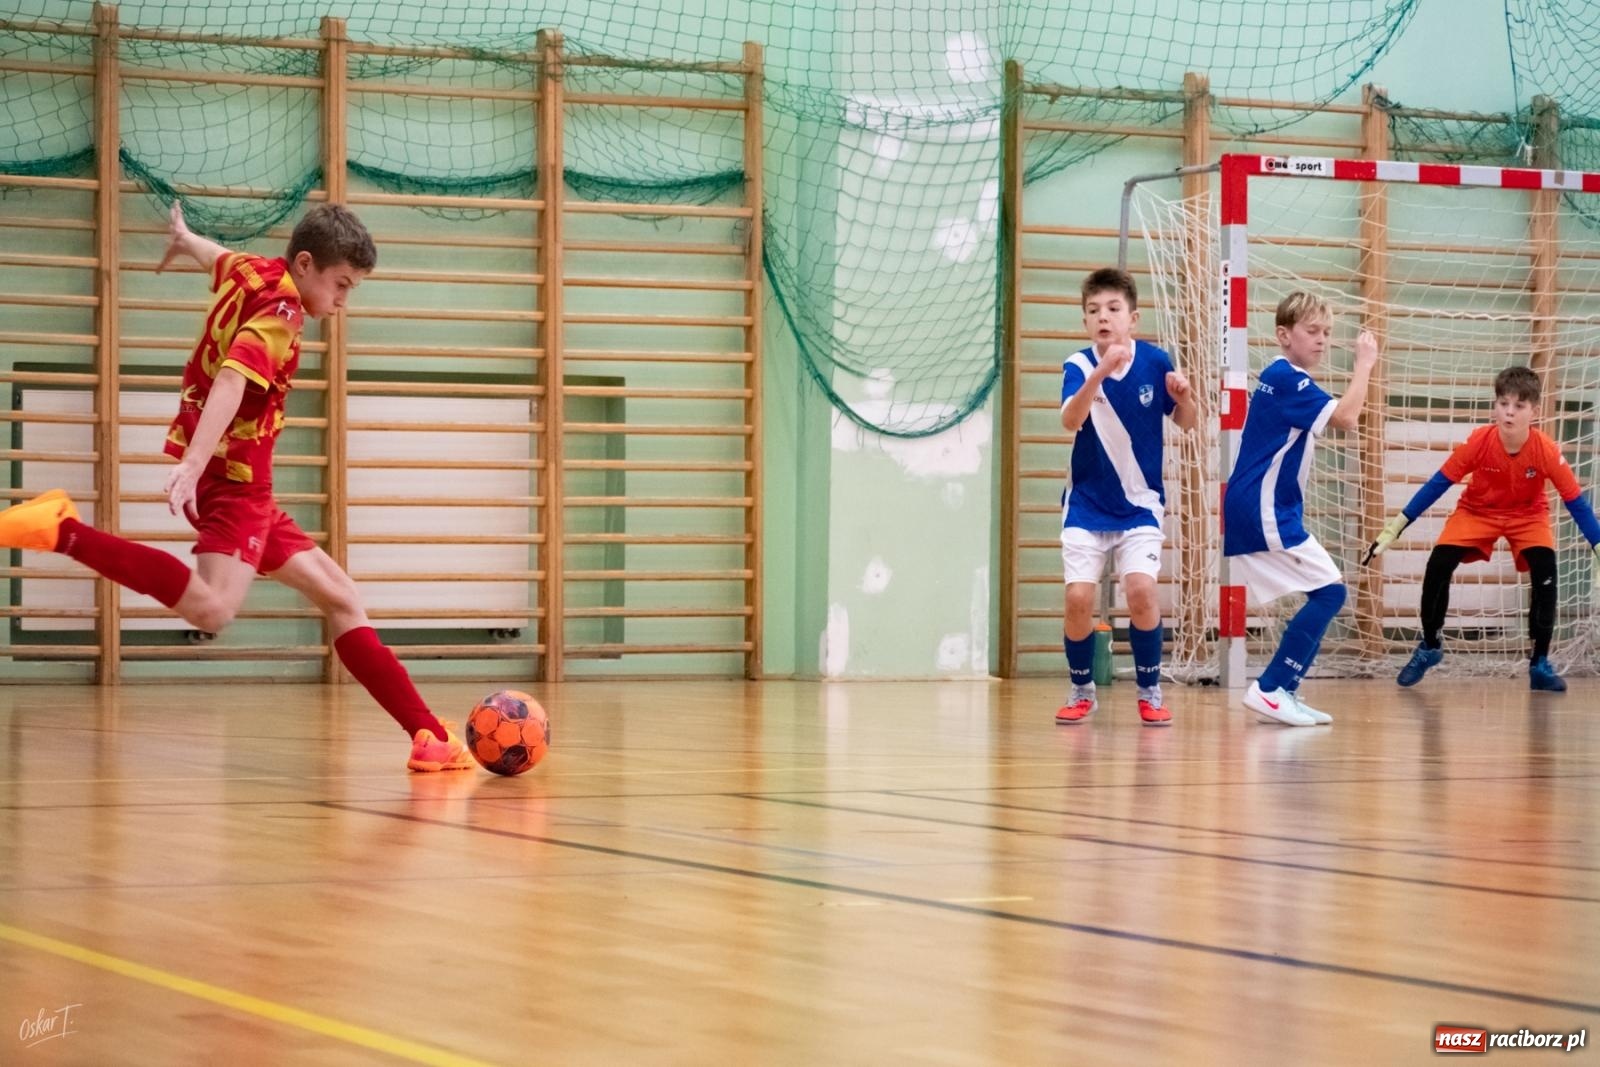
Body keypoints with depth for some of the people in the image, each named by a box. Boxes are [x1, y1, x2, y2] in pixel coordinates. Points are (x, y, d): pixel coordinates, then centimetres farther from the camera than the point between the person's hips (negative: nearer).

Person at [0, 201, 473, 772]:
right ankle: (63, 530, -27)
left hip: (243, 488, 11)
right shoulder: (278, 312, -14)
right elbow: (230, 382, -29)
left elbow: (219, 257, 37)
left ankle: (427, 731, 10)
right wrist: (193, 463, -41)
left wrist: (184, 238, 60)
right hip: (234, 478, -11)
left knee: (338, 594, 10)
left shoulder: (249, 272, 12)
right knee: (212, 608, -31)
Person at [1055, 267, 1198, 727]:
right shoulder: (1078, 366, -11)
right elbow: (1070, 420, -29)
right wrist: (1099, 373, -44)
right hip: (1087, 504, 0)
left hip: (1140, 504, 0)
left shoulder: (1155, 362, -8)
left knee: (1141, 590, -18)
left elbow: (1188, 423, 2)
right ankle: (1082, 692, 14)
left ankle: (1150, 692, 2)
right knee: (1078, 597, -11)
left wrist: (1184, 396, -20)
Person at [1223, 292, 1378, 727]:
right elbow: (1345, 417, -22)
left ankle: (1283, 692, 9)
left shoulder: (1282, 378, 18)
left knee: (1324, 594, 10)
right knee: (1329, 591, -13)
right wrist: (1364, 364, -13)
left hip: (1259, 512, 10)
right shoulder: (1286, 378, -13)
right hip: (1264, 513, -10)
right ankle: (1270, 689, -15)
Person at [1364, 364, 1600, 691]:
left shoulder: (1547, 451, -28)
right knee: (1438, 564, -16)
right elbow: (1438, 484, -17)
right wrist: (1395, 527, -18)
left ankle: (1540, 663, -8)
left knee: (1545, 570, -24)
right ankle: (1429, 647, 9)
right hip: (1477, 511, 0)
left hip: (1527, 515, 0)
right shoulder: (1478, 442, -27)